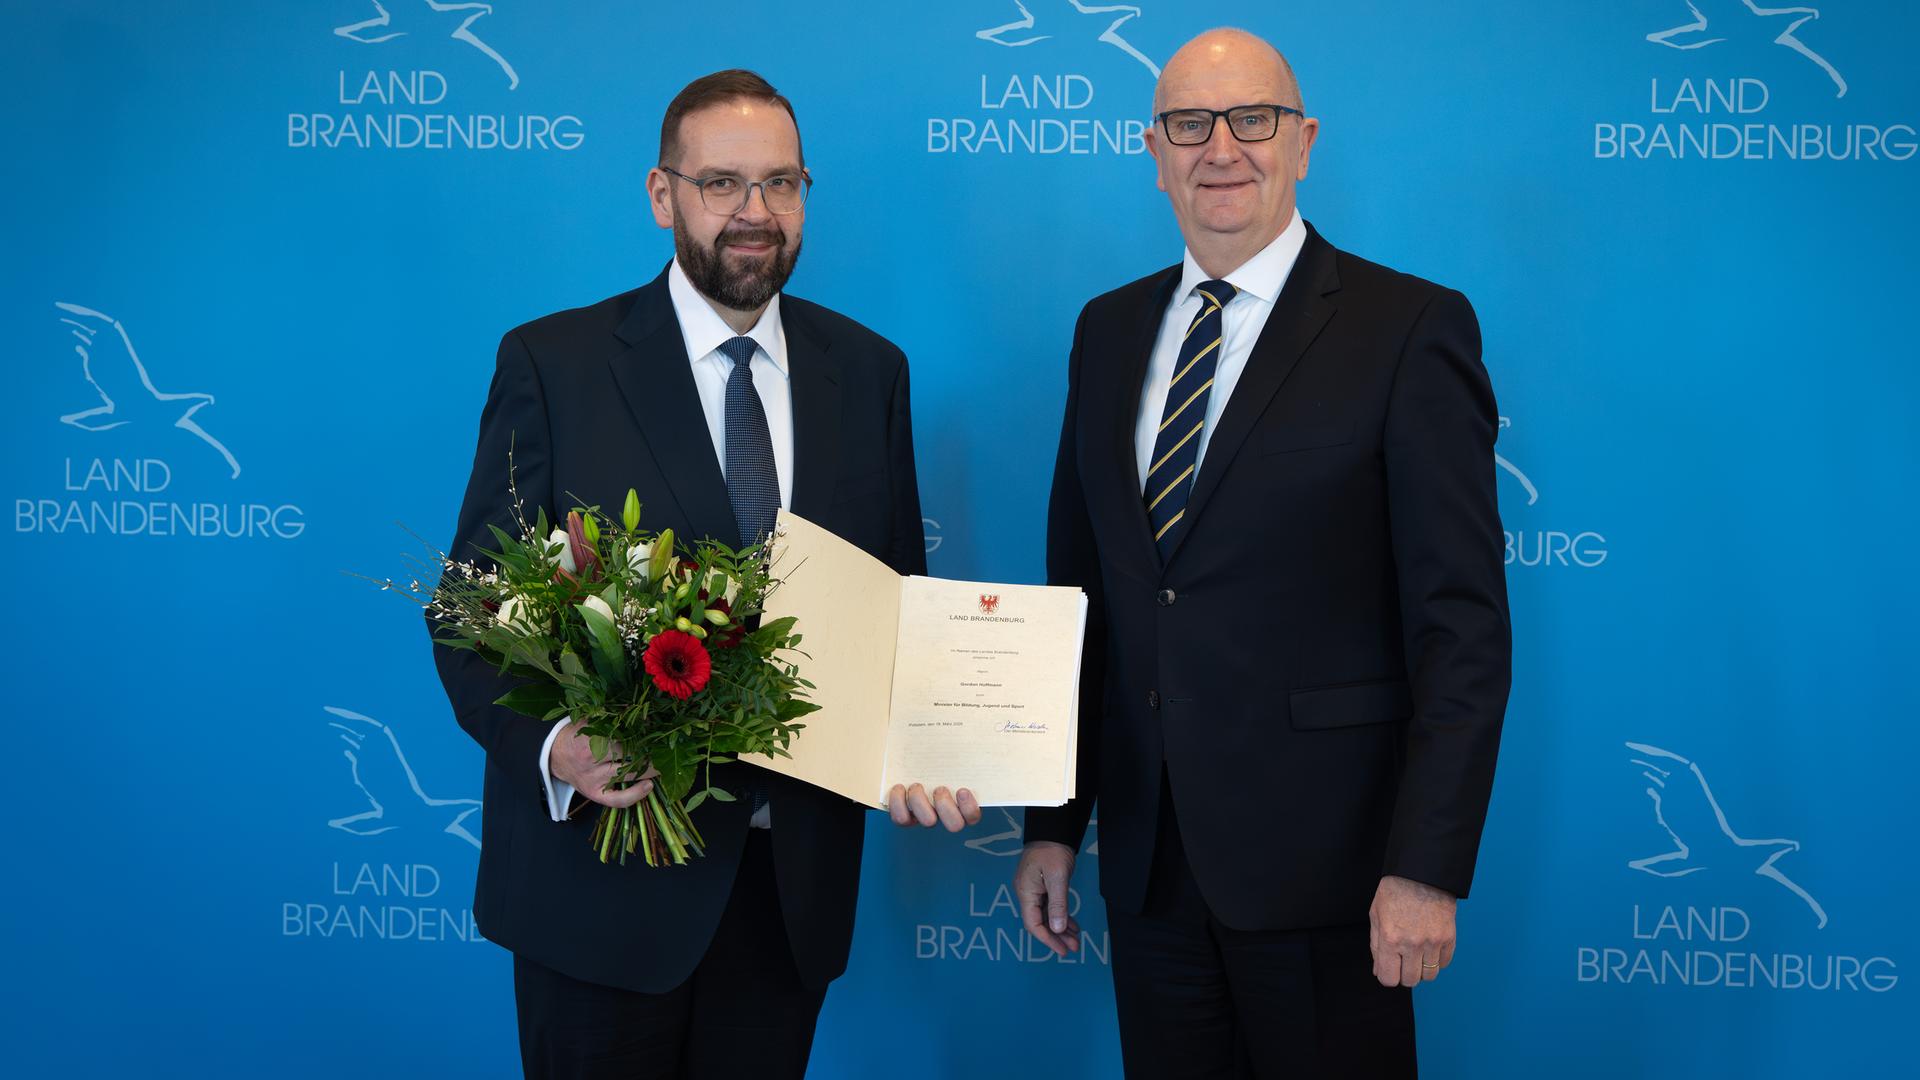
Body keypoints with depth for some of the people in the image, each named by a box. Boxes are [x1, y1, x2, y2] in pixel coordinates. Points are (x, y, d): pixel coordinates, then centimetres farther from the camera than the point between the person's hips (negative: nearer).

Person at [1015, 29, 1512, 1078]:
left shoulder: (1409, 329, -8)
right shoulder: (1108, 331, 9)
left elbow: (1463, 623, -11)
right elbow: (1078, 584, 12)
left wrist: (1427, 869, -16)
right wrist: (1052, 820, 9)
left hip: (1322, 857, -5)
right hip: (1148, 858, 5)